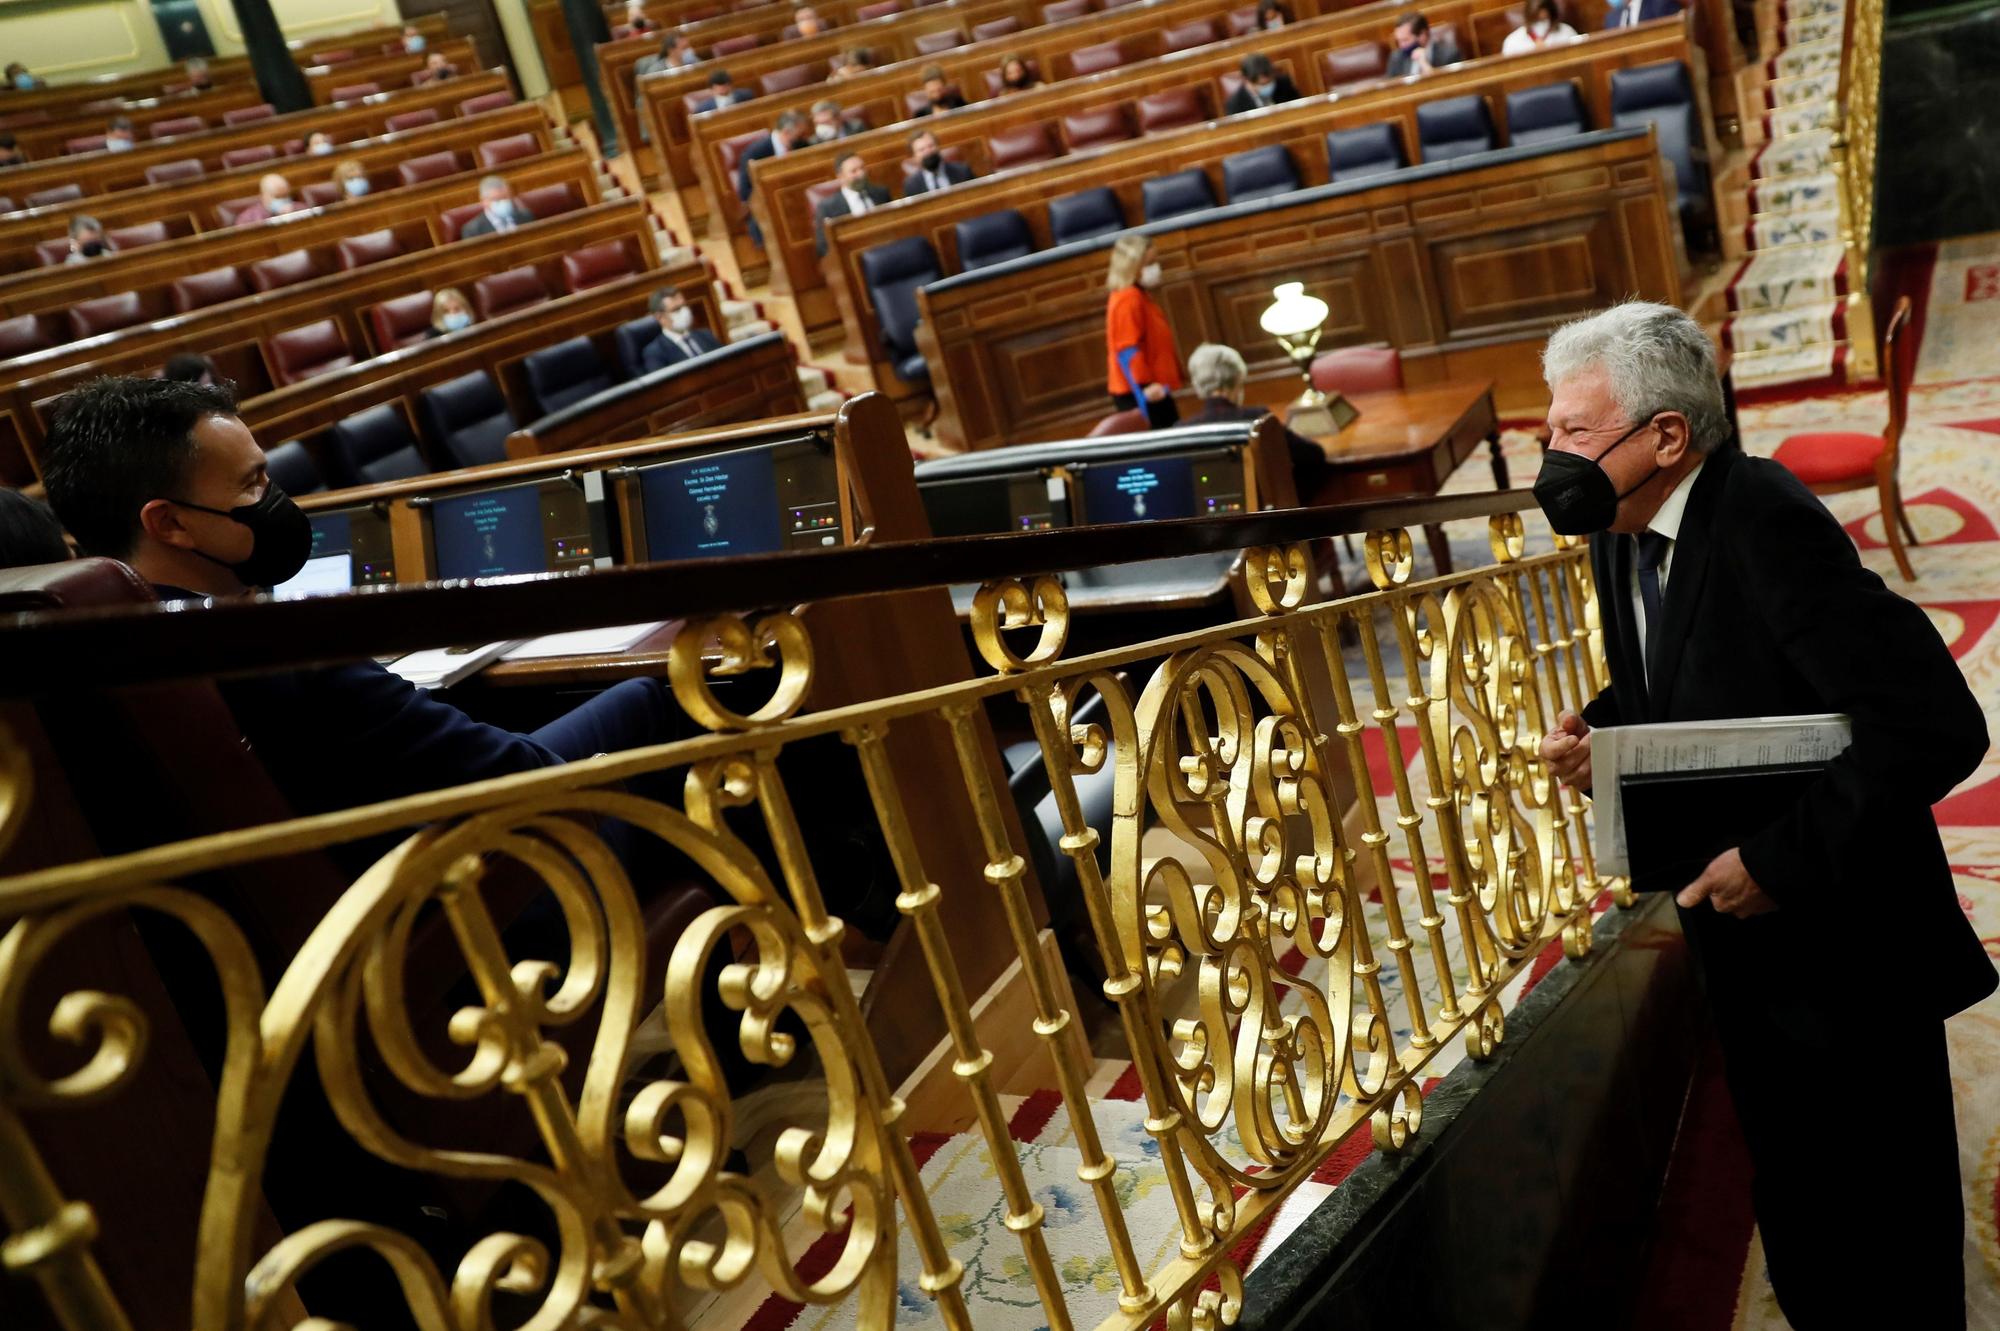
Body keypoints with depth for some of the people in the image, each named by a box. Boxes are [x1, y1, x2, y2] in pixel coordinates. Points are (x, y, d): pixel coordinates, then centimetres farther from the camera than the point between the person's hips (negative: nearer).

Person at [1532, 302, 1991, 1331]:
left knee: (1881, 1242, 10)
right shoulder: (1621, 529, 0)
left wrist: (1783, 861, -28)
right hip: (1743, 939, 8)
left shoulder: (1765, 521, -27)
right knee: (1793, 1204, 23)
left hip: (1842, 948, -8)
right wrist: (1600, 731, -6)